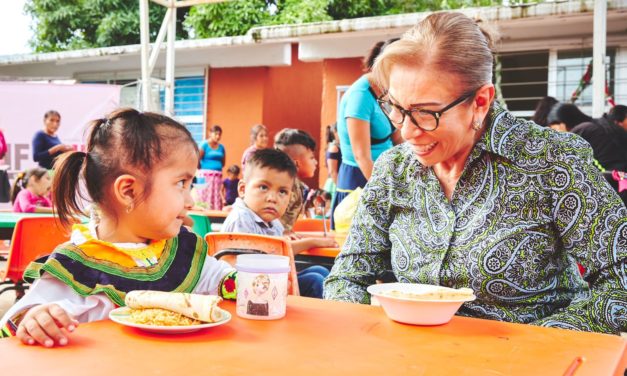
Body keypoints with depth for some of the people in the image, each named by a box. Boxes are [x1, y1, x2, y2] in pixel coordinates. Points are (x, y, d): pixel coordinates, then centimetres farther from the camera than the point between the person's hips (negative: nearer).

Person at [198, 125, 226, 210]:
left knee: (217, 198, 4)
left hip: (218, 176, 5)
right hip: (206, 175, -5)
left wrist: (218, 168, 6)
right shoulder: (204, 145, -4)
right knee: (206, 197, -7)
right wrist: (202, 169, 0)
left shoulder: (221, 147, 12)